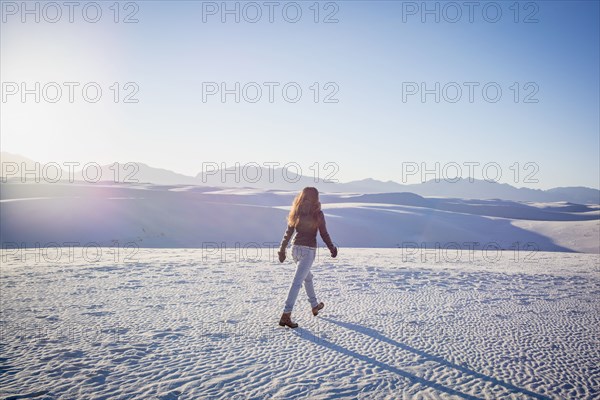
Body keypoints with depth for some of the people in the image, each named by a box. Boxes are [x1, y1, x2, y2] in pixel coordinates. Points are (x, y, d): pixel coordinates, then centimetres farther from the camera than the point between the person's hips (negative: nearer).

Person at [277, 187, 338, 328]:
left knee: (307, 277, 25)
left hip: (296, 248, 6)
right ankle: (286, 315, -12)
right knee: (297, 282, -8)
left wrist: (282, 249, 13)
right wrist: (332, 248, 9)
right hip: (308, 250, -6)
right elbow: (324, 234, -5)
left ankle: (315, 306, 41)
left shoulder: (296, 212, 3)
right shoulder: (317, 213, -9)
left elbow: (288, 232, 5)